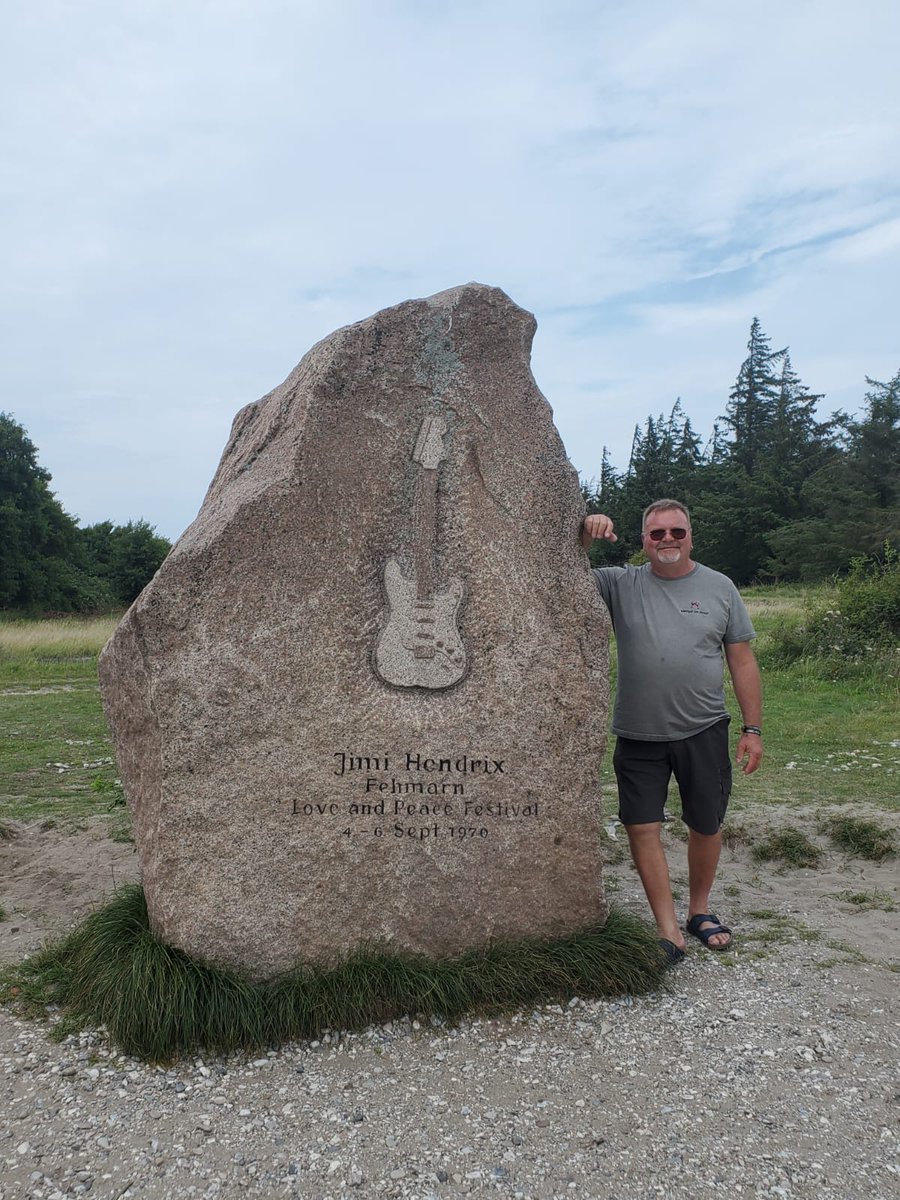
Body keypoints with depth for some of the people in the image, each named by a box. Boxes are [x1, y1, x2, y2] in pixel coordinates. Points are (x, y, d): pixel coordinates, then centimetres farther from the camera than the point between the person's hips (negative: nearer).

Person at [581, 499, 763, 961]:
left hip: (704, 732, 1)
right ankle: (669, 930, 11)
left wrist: (753, 729, 1)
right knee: (642, 827, -1)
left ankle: (700, 910, 34)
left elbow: (742, 662, 4)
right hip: (639, 735, 0)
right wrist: (585, 537, -24)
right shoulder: (621, 585, 1)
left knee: (706, 825, 12)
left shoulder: (719, 588, 3)